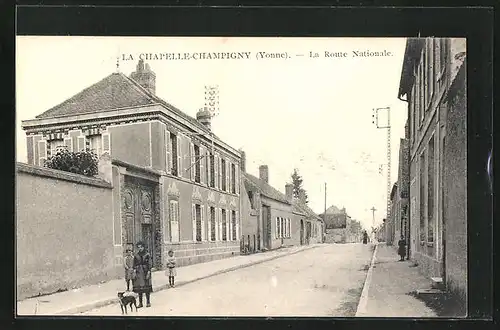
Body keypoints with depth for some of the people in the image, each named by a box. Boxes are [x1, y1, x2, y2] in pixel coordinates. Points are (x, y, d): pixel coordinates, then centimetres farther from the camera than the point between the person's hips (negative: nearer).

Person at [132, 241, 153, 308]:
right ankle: (140, 303, 11)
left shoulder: (147, 255, -1)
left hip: (146, 272, -3)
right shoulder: (136, 256, 7)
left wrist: (148, 272, -11)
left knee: (147, 287, 0)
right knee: (139, 288, 3)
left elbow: (150, 264, -4)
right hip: (139, 272, 3)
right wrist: (134, 272, 1)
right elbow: (134, 265, 9)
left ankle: (148, 302, 9)